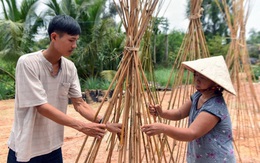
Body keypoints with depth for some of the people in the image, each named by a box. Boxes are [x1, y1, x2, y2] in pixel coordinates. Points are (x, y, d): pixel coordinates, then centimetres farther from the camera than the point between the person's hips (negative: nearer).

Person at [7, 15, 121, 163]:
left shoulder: (70, 67, -4)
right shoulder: (28, 63, -20)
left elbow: (79, 103, -2)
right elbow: (42, 107, -23)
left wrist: (106, 124, -14)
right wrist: (81, 126, -27)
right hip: (26, 149, -5)